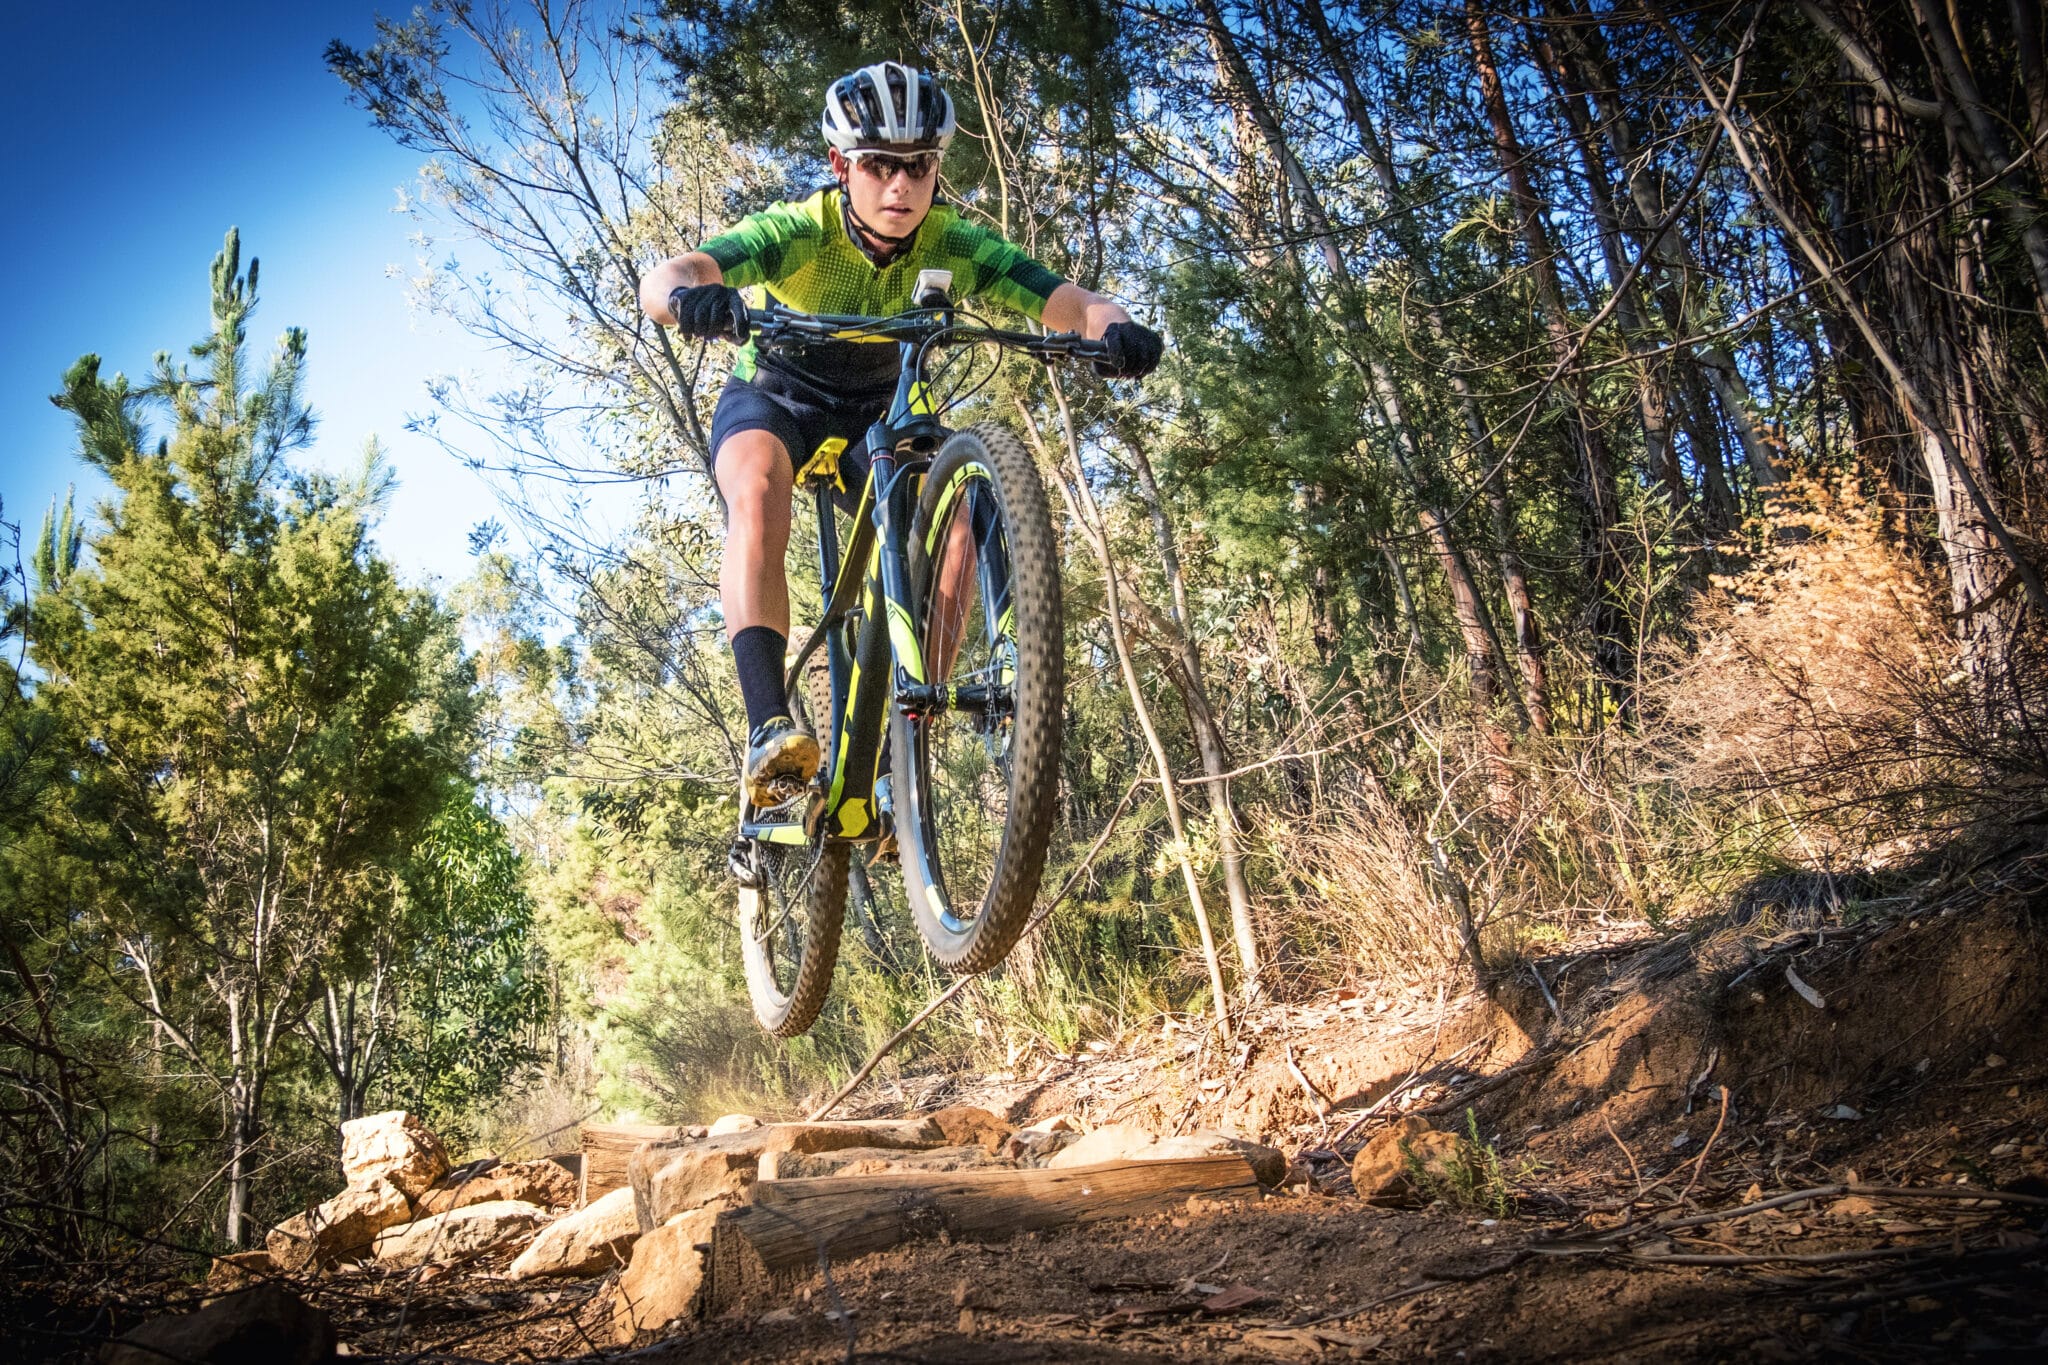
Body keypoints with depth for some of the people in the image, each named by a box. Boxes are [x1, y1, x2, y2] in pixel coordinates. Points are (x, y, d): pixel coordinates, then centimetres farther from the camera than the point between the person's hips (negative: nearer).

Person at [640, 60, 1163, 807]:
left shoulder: (954, 245, -21)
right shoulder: (800, 230, -28)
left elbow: (1068, 301, -31)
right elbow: (663, 277, -42)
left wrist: (1115, 329, -55)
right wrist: (689, 295, -67)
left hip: (879, 411, 2)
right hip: (774, 396, -2)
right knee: (758, 485, -36)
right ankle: (768, 726, -43)